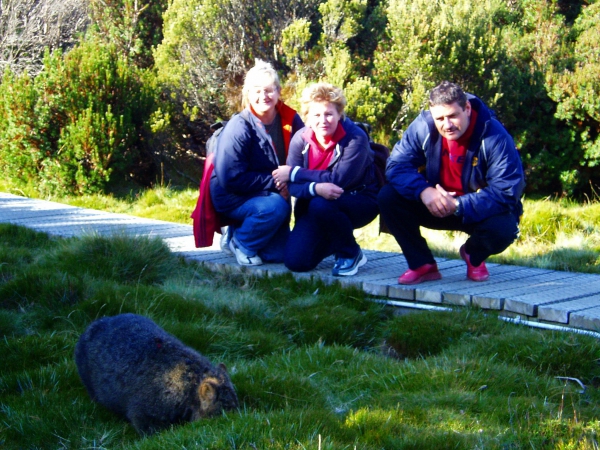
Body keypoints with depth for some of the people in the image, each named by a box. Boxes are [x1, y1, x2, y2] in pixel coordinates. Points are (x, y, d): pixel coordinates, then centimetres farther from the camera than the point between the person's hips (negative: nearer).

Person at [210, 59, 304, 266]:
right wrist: (274, 182, -25)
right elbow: (232, 179, -23)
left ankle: (240, 230, 25)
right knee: (275, 206, -34)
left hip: (269, 194, 6)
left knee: (278, 254, -2)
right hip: (233, 197, -6)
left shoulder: (289, 119, -7)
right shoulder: (238, 129, -21)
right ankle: (237, 241, -7)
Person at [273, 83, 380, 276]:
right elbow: (293, 186, -14)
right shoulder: (300, 139, -9)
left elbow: (338, 179, -28)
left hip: (359, 203, -4)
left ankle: (351, 254, -9)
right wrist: (316, 188, -37)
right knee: (295, 261, -11)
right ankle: (333, 242, 23)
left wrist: (294, 173, -21)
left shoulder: (355, 138, -21)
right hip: (314, 208, 5)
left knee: (321, 205, -37)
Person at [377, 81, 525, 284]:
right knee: (388, 197, -19)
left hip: (480, 210, -3)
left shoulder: (494, 136, -24)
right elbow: (397, 165, -14)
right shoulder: (423, 127, -15)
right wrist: (423, 191, -35)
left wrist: (458, 205, -36)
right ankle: (423, 265, -3)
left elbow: (507, 191, -27)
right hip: (435, 204, 3)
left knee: (503, 228, -35)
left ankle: (473, 256, 5)